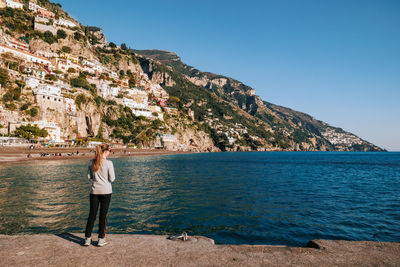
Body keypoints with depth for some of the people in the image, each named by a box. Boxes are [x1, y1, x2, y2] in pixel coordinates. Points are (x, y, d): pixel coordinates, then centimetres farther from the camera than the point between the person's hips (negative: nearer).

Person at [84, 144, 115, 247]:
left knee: (92, 215, 13)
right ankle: (101, 239, 13)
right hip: (106, 191, -3)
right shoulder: (108, 163, -13)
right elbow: (112, 179, -9)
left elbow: (89, 176, 6)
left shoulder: (91, 162, 0)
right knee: (103, 215, 6)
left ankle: (87, 238, 18)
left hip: (94, 191, 3)